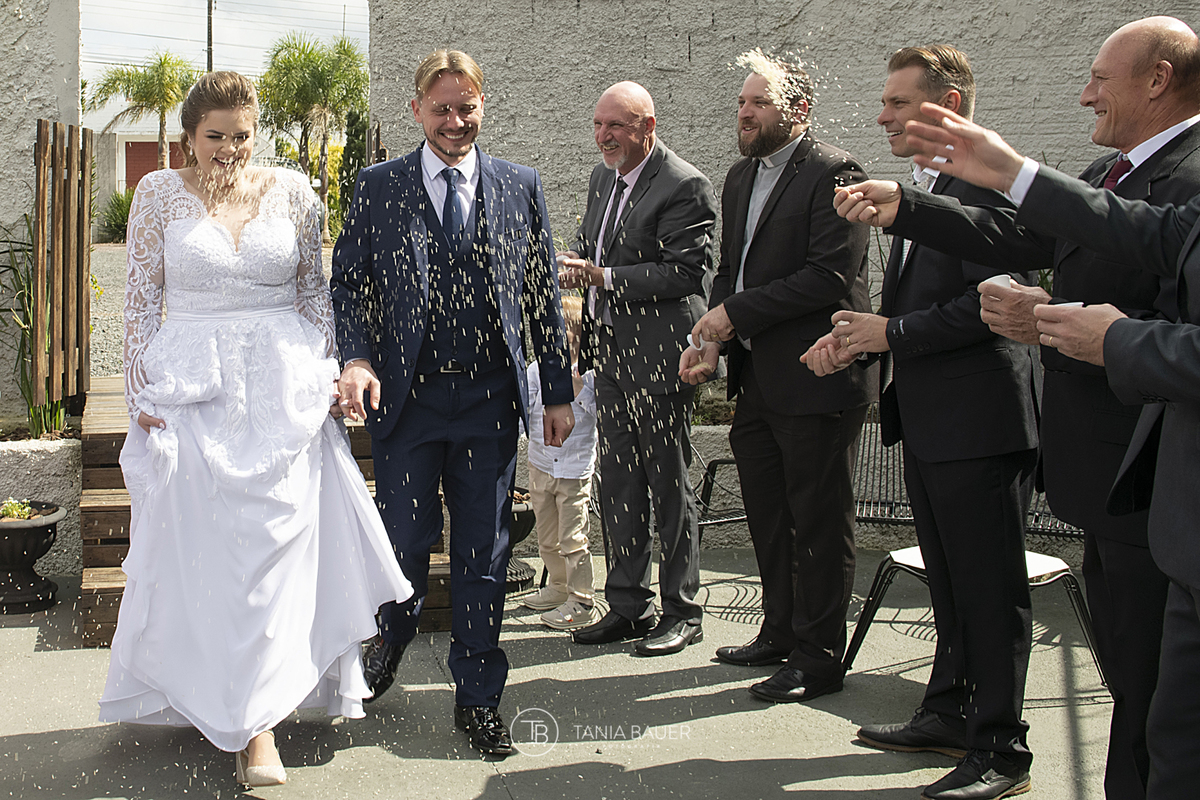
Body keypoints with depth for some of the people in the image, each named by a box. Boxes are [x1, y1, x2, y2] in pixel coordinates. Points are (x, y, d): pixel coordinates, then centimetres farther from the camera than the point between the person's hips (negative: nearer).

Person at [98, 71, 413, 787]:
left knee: (274, 543, 0)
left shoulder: (292, 192, 4)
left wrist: (327, 375, 2)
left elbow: (315, 290, 9)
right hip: (191, 393, 0)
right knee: (198, 548, 4)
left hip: (282, 391, 0)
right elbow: (142, 298, 5)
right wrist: (143, 392, 0)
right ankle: (203, 693, 23)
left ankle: (258, 725, 10)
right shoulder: (160, 194, 3)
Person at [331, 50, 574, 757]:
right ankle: (394, 636, 42)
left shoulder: (521, 187, 6)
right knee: (407, 540, 8)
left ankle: (479, 698, 21)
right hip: (405, 396, -1)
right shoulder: (379, 186, 4)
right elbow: (349, 281, 5)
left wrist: (559, 393, 6)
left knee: (484, 552, 6)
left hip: (490, 398, 1)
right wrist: (357, 358, -13)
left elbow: (544, 293, 8)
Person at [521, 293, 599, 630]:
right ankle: (559, 587, 36)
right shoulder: (536, 371, -1)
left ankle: (581, 602, 8)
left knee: (572, 540, -3)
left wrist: (580, 391, -20)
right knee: (547, 538, 17)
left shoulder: (591, 376, -9)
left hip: (575, 471, -4)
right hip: (541, 467, 4)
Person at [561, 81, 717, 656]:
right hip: (610, 354, 8)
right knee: (617, 484, 13)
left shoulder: (684, 186, -14)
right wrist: (573, 258, 0)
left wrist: (603, 277, -22)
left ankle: (682, 613, 15)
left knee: (669, 485, 2)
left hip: (659, 355, -8)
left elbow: (686, 272, -20)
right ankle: (628, 606, 25)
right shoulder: (603, 176, 13)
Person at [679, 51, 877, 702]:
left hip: (816, 378, -9)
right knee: (768, 519, 18)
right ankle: (780, 632, 33)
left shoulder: (833, 174, -12)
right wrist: (712, 338, 2)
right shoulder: (741, 178, 16)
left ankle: (818, 656, 12)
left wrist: (735, 313, -16)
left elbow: (830, 276, -20)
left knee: (818, 521, 1)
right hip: (757, 379, 9)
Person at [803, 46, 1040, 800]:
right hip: (929, 424, 10)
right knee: (950, 586, 20)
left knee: (992, 591, 0)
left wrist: (891, 334, -17)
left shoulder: (989, 182, -14)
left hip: (980, 422, -10)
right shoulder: (921, 191, 17)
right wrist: (858, 337, 5)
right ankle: (948, 715, 33)